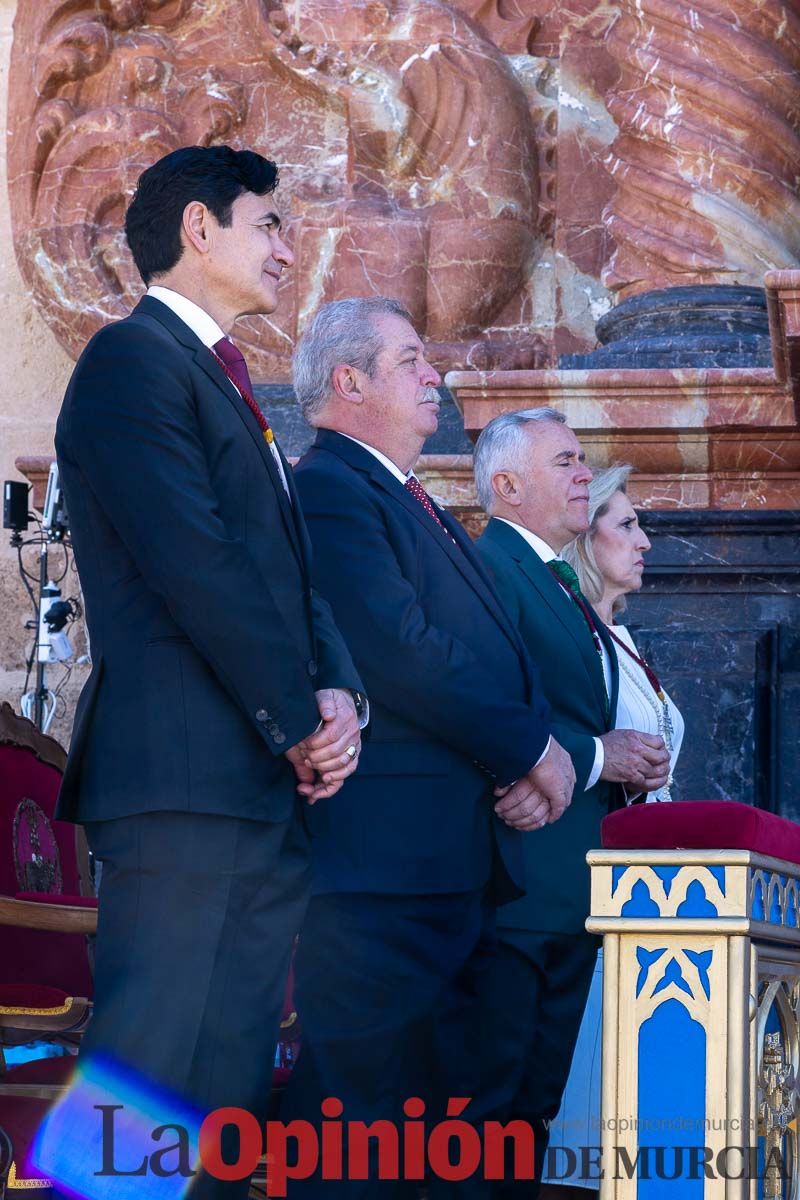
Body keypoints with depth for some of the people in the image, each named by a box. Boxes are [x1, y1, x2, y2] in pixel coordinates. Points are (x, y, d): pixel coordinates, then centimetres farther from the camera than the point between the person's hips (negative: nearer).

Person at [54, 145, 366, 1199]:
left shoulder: (223, 381, 25)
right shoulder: (135, 359, -5)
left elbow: (290, 569, 19)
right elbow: (197, 567, -14)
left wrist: (337, 692, 0)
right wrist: (303, 722, -10)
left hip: (267, 790, 10)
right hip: (185, 778, -10)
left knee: (231, 1096, 7)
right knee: (153, 1089, -12)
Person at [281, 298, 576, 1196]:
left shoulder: (418, 508, 24)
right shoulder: (330, 490, -8)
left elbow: (497, 660, 19)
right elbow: (401, 653, -19)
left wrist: (540, 763, -1)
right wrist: (532, 751, -9)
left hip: (461, 863, 10)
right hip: (383, 858, -10)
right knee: (360, 1099, -10)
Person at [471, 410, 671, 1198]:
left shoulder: (562, 587, 23)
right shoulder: (486, 569, -9)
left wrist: (630, 763, 5)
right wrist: (594, 756, -15)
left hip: (574, 889, 10)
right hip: (516, 881, -10)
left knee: (537, 1102, 10)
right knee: (487, 1106, -10)